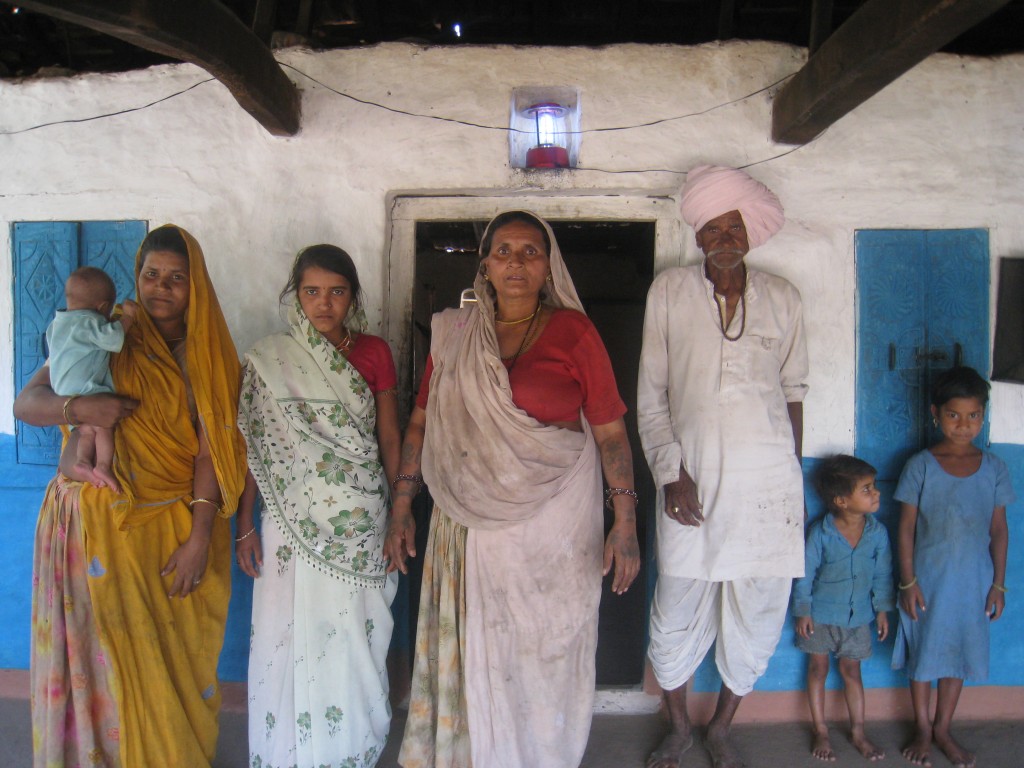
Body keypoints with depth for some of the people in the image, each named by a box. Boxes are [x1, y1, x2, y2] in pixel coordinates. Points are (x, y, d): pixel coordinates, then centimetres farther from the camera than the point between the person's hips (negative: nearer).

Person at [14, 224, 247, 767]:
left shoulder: (205, 352, 2)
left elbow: (210, 448, -6)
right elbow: (25, 403, 2)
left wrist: (200, 537, -12)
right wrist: (78, 407, -19)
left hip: (174, 526, 0)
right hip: (96, 525, 1)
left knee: (171, 659, 6)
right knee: (104, 651, 6)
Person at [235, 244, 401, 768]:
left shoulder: (373, 352, 4)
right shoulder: (268, 360, 1)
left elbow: (389, 437, 7)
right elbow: (251, 446, 2)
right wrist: (244, 526, 1)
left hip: (362, 526, 1)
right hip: (294, 523, -1)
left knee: (357, 645, 8)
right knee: (291, 641, 5)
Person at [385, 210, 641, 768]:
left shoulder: (572, 331, -3)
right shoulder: (453, 334, 6)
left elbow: (610, 432, -5)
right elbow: (421, 422, 10)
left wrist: (625, 523, -9)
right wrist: (401, 510, 7)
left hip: (553, 527, -2)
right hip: (470, 526, 3)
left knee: (544, 655, 10)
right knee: (471, 653, 13)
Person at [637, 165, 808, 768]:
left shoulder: (782, 298, 7)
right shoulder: (669, 292, 2)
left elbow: (794, 389, 15)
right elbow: (650, 397, 2)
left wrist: (792, 472, 12)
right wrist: (672, 473, -6)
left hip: (768, 481, 2)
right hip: (694, 479, -1)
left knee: (756, 613, 10)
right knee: (678, 616, 4)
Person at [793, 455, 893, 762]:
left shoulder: (877, 532, -9)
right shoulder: (820, 532, -18)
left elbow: (882, 574, 3)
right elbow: (805, 573, -10)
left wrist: (882, 610, 5)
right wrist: (802, 611, -8)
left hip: (858, 617, 2)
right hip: (821, 614, -2)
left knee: (851, 671, 14)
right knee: (818, 669, 10)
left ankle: (858, 732, 27)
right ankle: (820, 732, 22)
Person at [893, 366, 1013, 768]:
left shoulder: (993, 468, 0)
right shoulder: (921, 465, -7)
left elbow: (999, 530, 5)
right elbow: (906, 528, -5)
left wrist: (998, 584, 3)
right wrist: (908, 582, -8)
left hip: (973, 581, 2)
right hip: (928, 579, -2)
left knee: (958, 653, 13)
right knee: (924, 653, 8)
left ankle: (943, 729, 30)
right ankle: (923, 729, 26)